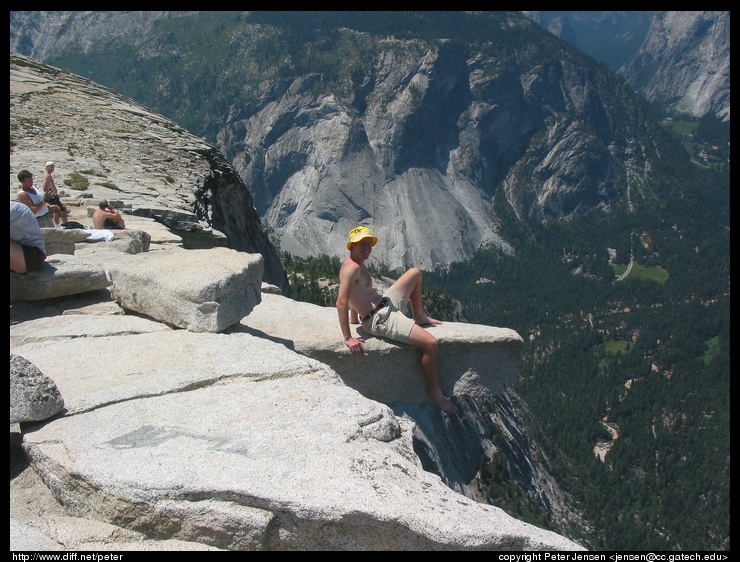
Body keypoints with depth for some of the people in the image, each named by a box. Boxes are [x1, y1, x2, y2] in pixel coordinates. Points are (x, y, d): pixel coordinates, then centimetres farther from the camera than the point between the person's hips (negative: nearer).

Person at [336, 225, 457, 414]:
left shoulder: (358, 263, 9)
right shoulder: (351, 268, -22)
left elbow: (354, 293, 23)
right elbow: (341, 302, -31)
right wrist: (348, 338, -31)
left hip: (387, 304, 11)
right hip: (381, 320, -11)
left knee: (415, 273, 24)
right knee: (431, 343, -21)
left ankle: (419, 317, 37)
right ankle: (434, 390, -3)